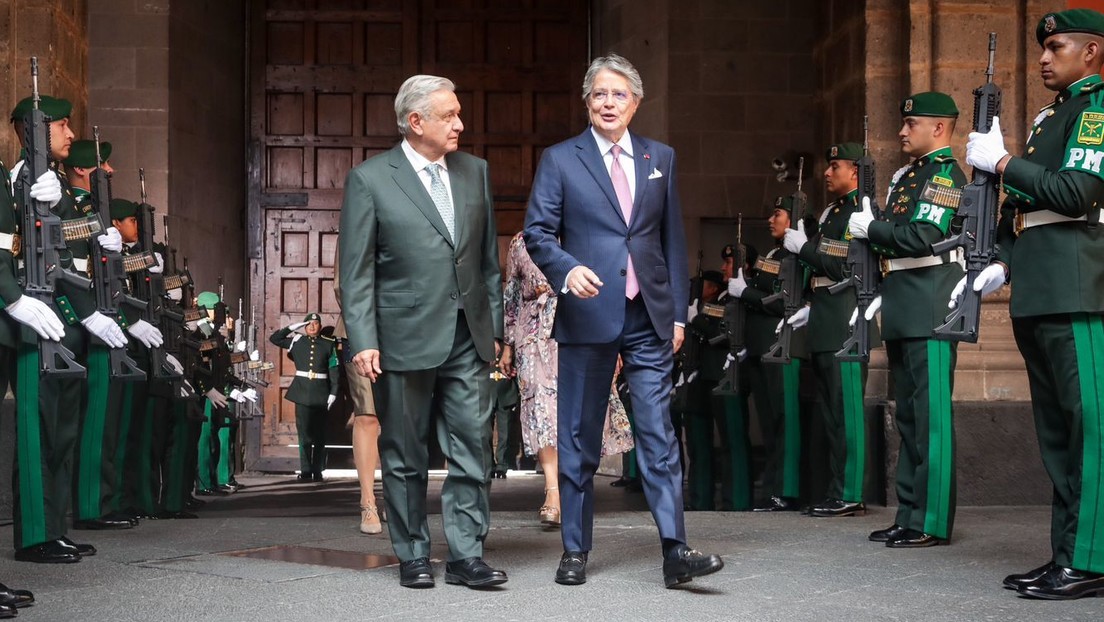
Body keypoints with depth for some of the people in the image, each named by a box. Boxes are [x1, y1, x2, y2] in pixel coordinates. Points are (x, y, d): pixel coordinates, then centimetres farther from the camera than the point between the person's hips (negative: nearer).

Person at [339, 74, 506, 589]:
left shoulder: (475, 171, 11)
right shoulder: (369, 179, -3)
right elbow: (356, 272, -4)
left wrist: (493, 328, 12)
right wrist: (363, 341, -11)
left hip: (468, 339, 4)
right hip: (405, 339, -3)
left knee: (472, 448, 0)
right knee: (405, 456, 6)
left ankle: (465, 556, 7)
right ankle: (413, 557, 18)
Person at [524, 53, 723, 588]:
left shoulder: (660, 158, 13)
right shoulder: (560, 159, 4)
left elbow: (672, 238, 13)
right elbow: (536, 232, -1)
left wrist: (678, 312, 8)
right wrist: (567, 269, -21)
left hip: (649, 318, 2)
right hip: (587, 316, -2)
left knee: (658, 434, -4)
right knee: (579, 439, 6)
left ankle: (675, 552, -5)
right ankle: (575, 552, 16)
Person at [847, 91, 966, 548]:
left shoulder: (945, 174, -8)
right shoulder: (907, 176, 21)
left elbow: (923, 236, -20)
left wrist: (870, 227, -9)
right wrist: (883, 294, 14)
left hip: (929, 310, -10)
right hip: (902, 312, 10)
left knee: (930, 414, -8)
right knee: (908, 416, 12)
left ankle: (933, 522, -5)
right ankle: (909, 515, 18)